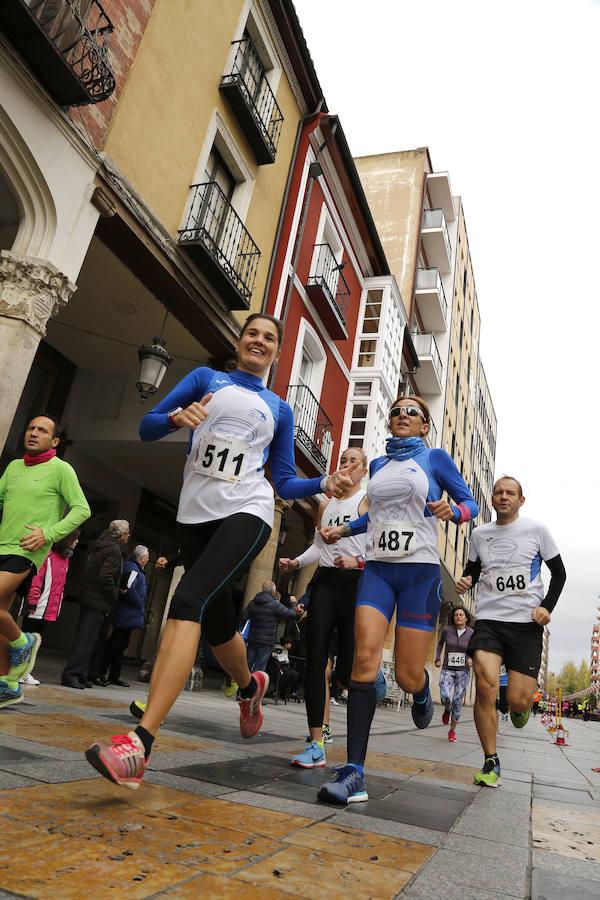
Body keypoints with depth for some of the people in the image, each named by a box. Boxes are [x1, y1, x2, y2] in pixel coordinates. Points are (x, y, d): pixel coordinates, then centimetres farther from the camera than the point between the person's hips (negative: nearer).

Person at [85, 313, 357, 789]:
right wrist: (177, 417, -14)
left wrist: (325, 483, -3)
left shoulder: (280, 409, 15)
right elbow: (147, 427, 7)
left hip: (247, 512, -2)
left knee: (189, 600, -24)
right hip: (195, 514, 3)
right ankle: (251, 687, 43)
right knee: (218, 625, 10)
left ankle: (139, 746, -27)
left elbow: (285, 482, 15)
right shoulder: (206, 378, 14)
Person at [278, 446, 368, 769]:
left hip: (356, 584, -5)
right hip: (325, 583, 5)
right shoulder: (326, 504, 19)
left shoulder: (369, 500, 2)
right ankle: (316, 745, 1)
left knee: (346, 669, -4)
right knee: (315, 661, -4)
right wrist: (295, 562, 8)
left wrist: (358, 561, -22)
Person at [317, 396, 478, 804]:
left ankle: (422, 690, 37)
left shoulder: (435, 458, 5)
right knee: (365, 655, -16)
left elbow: (471, 503, 7)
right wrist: (343, 529, 18)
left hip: (420, 570, -3)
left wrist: (451, 512, -15)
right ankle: (354, 774, -13)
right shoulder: (378, 465, 17)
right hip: (378, 569, 3)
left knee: (408, 675, -3)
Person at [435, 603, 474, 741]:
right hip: (447, 670, 0)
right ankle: (447, 709, 18)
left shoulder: (472, 634, -8)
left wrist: (472, 661, -19)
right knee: (445, 697, -20)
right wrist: (437, 659, 5)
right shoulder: (447, 630, -5)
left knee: (457, 702, -3)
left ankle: (452, 731, 20)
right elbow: (440, 642, 15)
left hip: (463, 672, 0)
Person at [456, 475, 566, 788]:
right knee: (485, 686, -18)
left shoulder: (536, 530, 3)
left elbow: (559, 573, 9)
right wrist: (465, 580, 0)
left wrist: (547, 606, -5)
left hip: (526, 622, -1)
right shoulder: (479, 534, 9)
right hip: (488, 620, 2)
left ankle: (522, 705, 35)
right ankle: (491, 764, -1)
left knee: (517, 701, -6)